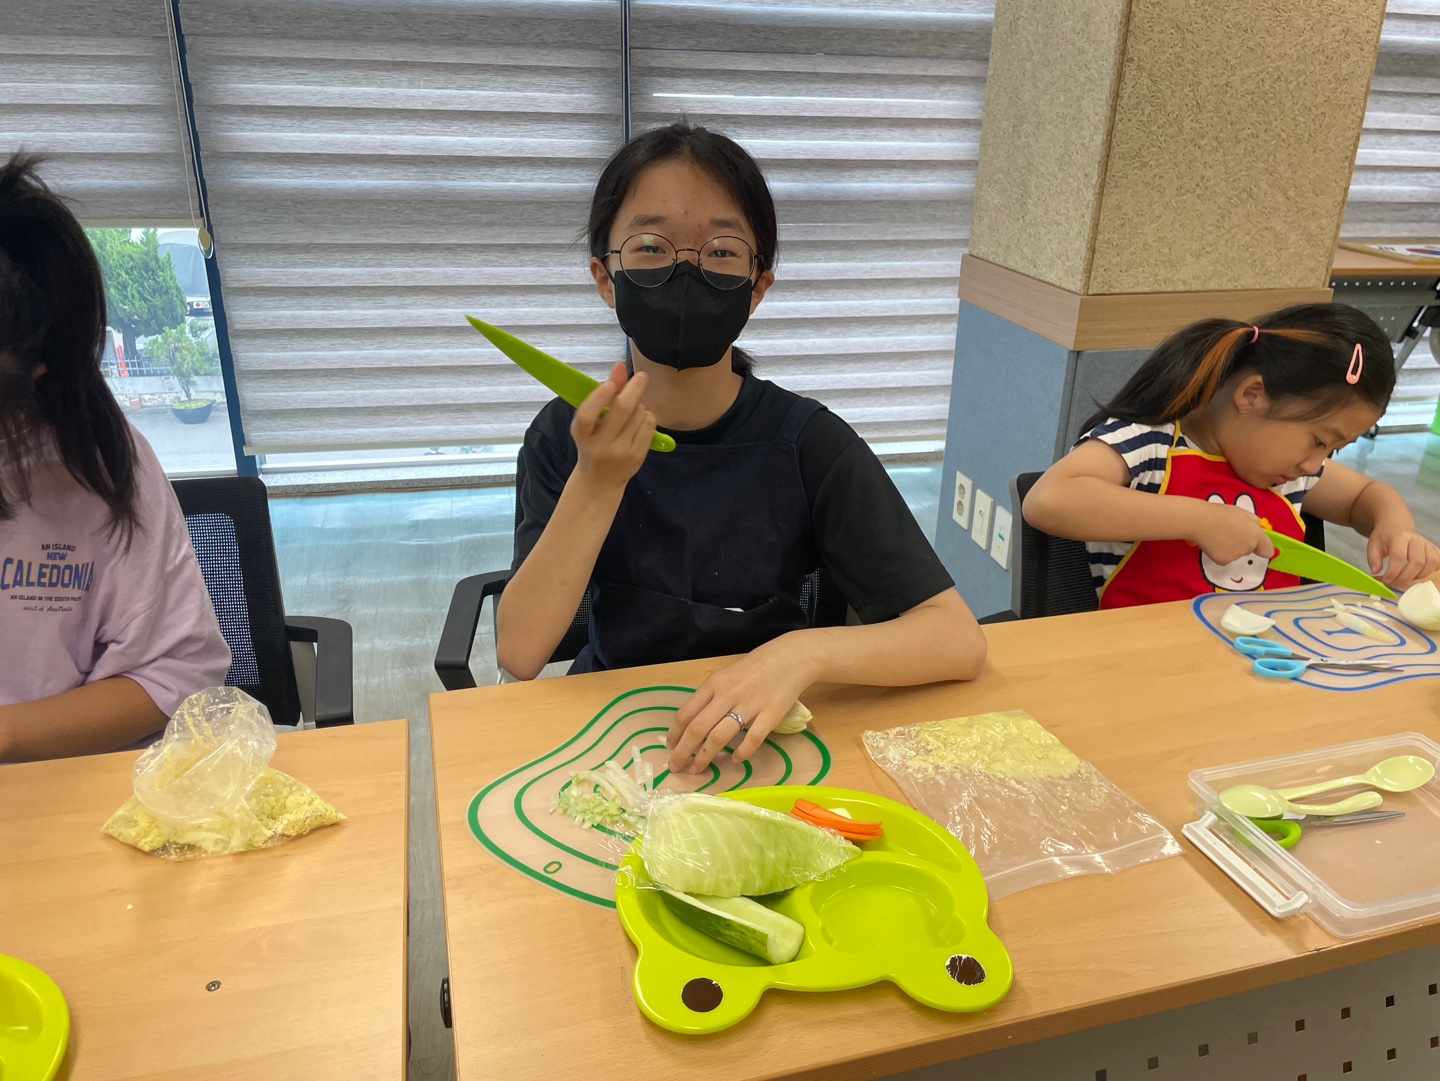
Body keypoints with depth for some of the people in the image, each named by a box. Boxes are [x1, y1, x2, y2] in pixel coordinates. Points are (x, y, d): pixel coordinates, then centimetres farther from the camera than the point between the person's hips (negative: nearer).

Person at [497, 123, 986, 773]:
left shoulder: (807, 442, -12)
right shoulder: (569, 433, -7)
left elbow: (959, 638, -15)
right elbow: (518, 655, -15)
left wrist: (806, 652, -32)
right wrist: (597, 483, -26)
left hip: (753, 737, 1)